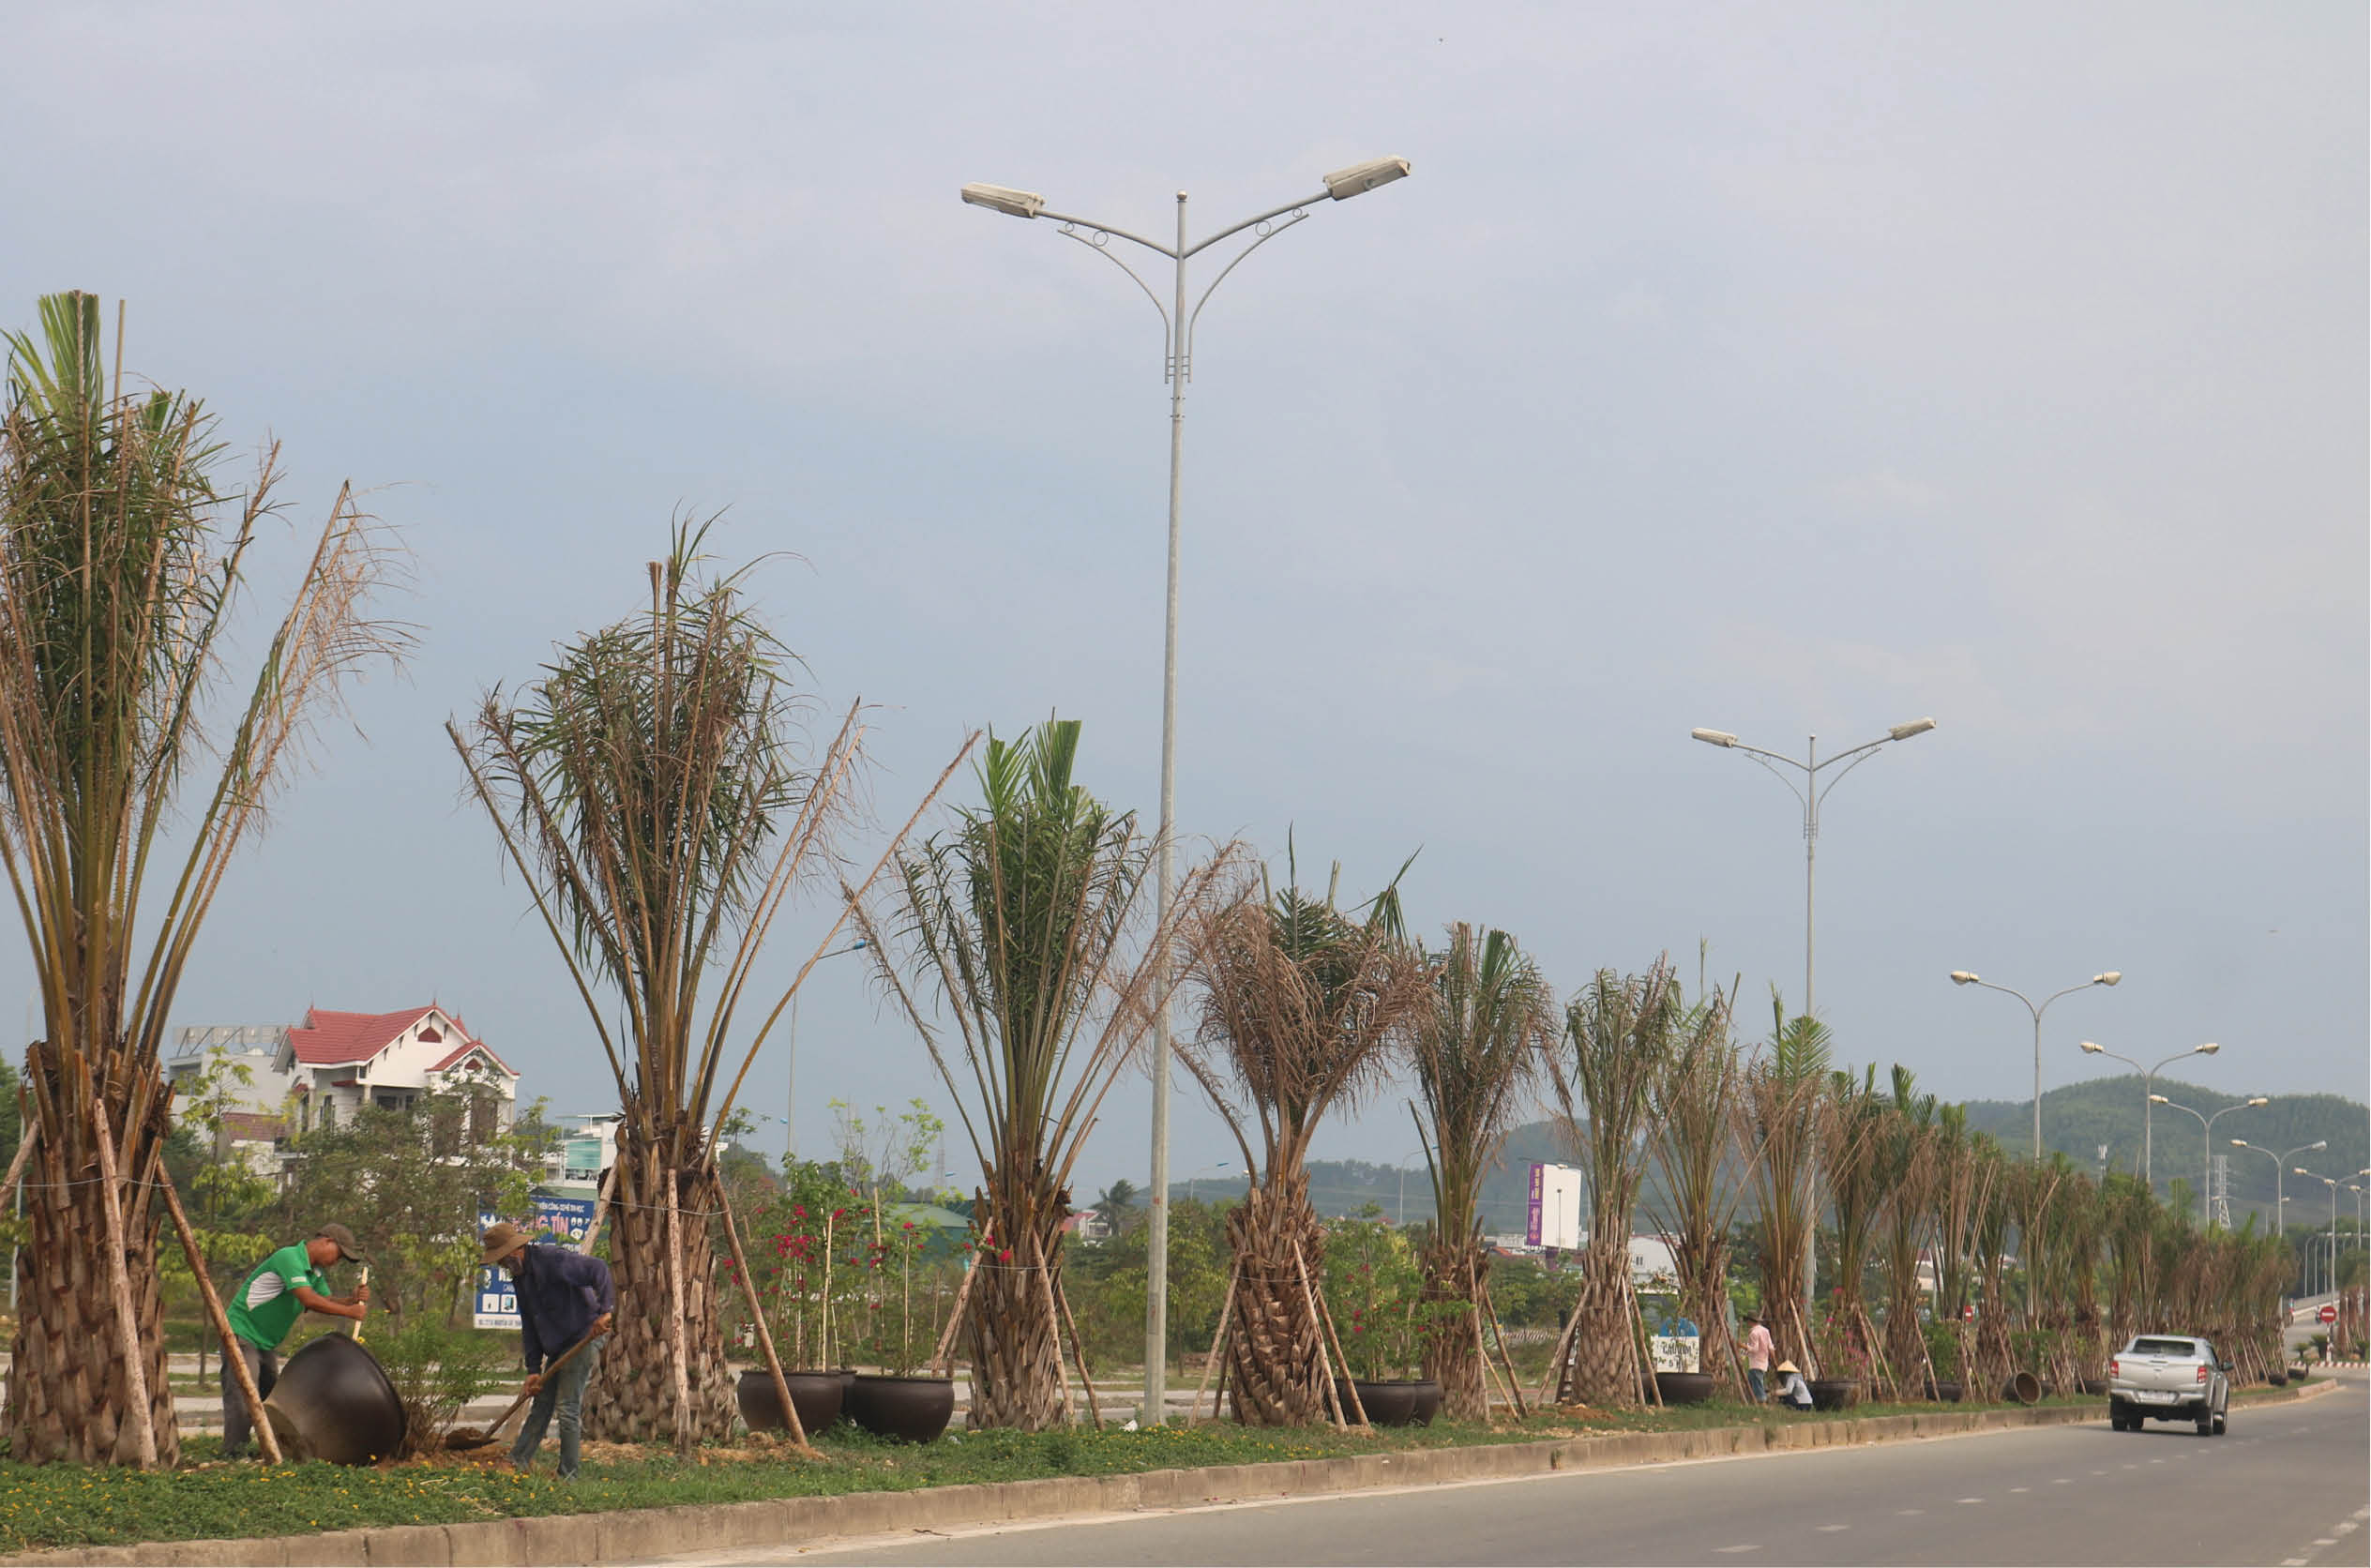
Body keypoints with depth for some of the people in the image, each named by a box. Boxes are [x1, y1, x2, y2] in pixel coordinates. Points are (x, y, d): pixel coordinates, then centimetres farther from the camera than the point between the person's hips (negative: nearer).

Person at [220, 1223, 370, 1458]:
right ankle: (232, 1454, -15)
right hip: (241, 1335, -10)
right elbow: (309, 1300, -28)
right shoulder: (289, 1258, -20)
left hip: (267, 1342, 10)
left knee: (272, 1399, 12)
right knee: (242, 1401, -15)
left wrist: (352, 1298, -11)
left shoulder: (314, 1271, 12)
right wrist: (349, 1312, -22)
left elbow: (327, 1301, 8)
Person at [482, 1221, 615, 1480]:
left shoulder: (552, 1260, -17)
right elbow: (530, 1327, 14)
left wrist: (604, 1310, -33)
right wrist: (533, 1369, 8)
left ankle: (568, 1476, -2)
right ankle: (518, 1461, 19)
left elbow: (599, 1269, -26)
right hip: (558, 1347, 9)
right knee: (541, 1404, 12)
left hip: (584, 1338, -9)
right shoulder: (521, 1277, 12)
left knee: (567, 1408, -9)